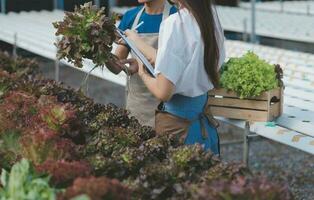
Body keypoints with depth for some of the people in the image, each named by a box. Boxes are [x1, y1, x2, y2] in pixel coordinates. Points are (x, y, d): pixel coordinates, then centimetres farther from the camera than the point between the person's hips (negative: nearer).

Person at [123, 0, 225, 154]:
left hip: (178, 123, -7)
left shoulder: (175, 24, -21)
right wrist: (139, 43, 19)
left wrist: (143, 74, -2)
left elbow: (163, 92, -22)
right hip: (203, 119, 8)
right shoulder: (210, 15, 0)